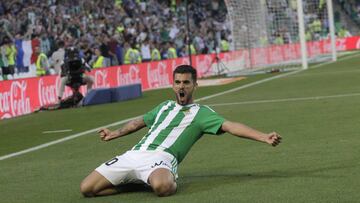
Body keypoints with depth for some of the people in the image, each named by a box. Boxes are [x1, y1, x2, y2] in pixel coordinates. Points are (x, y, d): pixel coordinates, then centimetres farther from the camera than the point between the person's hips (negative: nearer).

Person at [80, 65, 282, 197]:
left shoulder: (201, 113, 8)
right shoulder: (165, 106, 27)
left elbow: (230, 126, -5)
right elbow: (140, 121, 44)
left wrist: (264, 137, -19)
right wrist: (115, 134, 57)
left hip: (160, 157, -5)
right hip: (133, 154, 6)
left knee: (162, 187, -43)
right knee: (87, 188, -12)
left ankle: (171, 181, -6)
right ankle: (134, 183, 8)